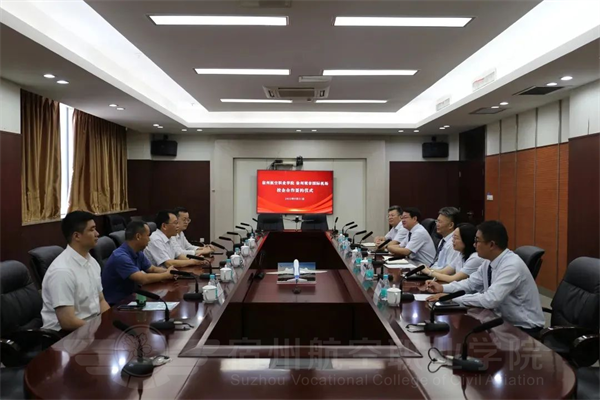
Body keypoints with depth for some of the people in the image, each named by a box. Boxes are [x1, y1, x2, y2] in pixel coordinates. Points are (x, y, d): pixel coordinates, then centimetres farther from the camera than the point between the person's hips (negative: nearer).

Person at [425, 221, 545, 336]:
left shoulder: (512, 266, -27)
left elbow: (490, 300, -34)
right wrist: (442, 288, -4)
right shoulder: (489, 262, -2)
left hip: (524, 328, -7)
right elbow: (470, 283, 10)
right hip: (503, 320, 7)